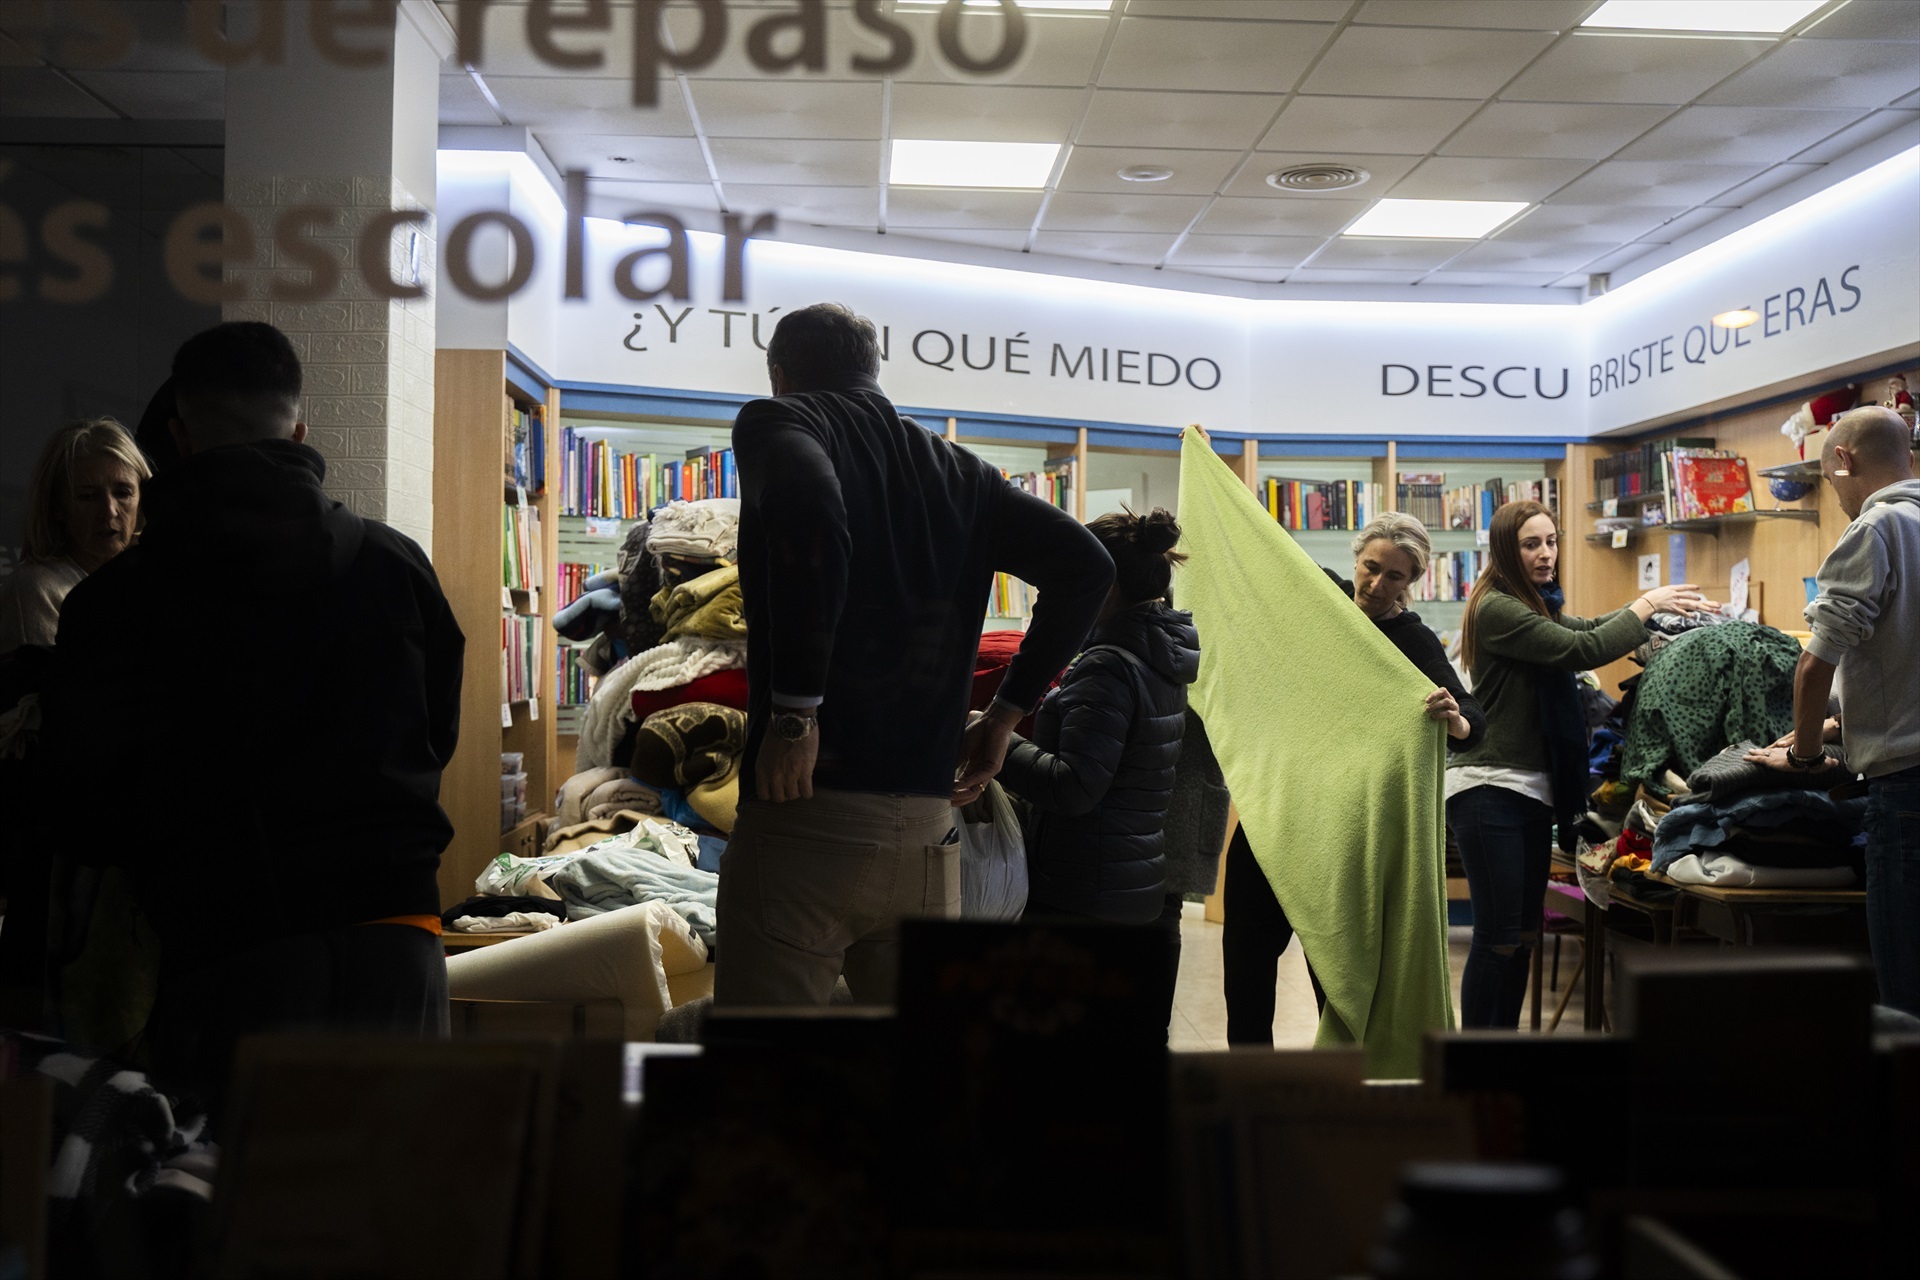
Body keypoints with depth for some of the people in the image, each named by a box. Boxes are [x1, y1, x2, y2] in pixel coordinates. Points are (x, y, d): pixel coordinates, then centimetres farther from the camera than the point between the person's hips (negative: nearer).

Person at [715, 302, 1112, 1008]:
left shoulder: (774, 421, 2)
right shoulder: (954, 468, 18)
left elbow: (810, 514, -21)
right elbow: (1085, 564, 13)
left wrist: (795, 713, -17)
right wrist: (1005, 713, 15)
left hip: (806, 822, -5)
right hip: (928, 842, 6)